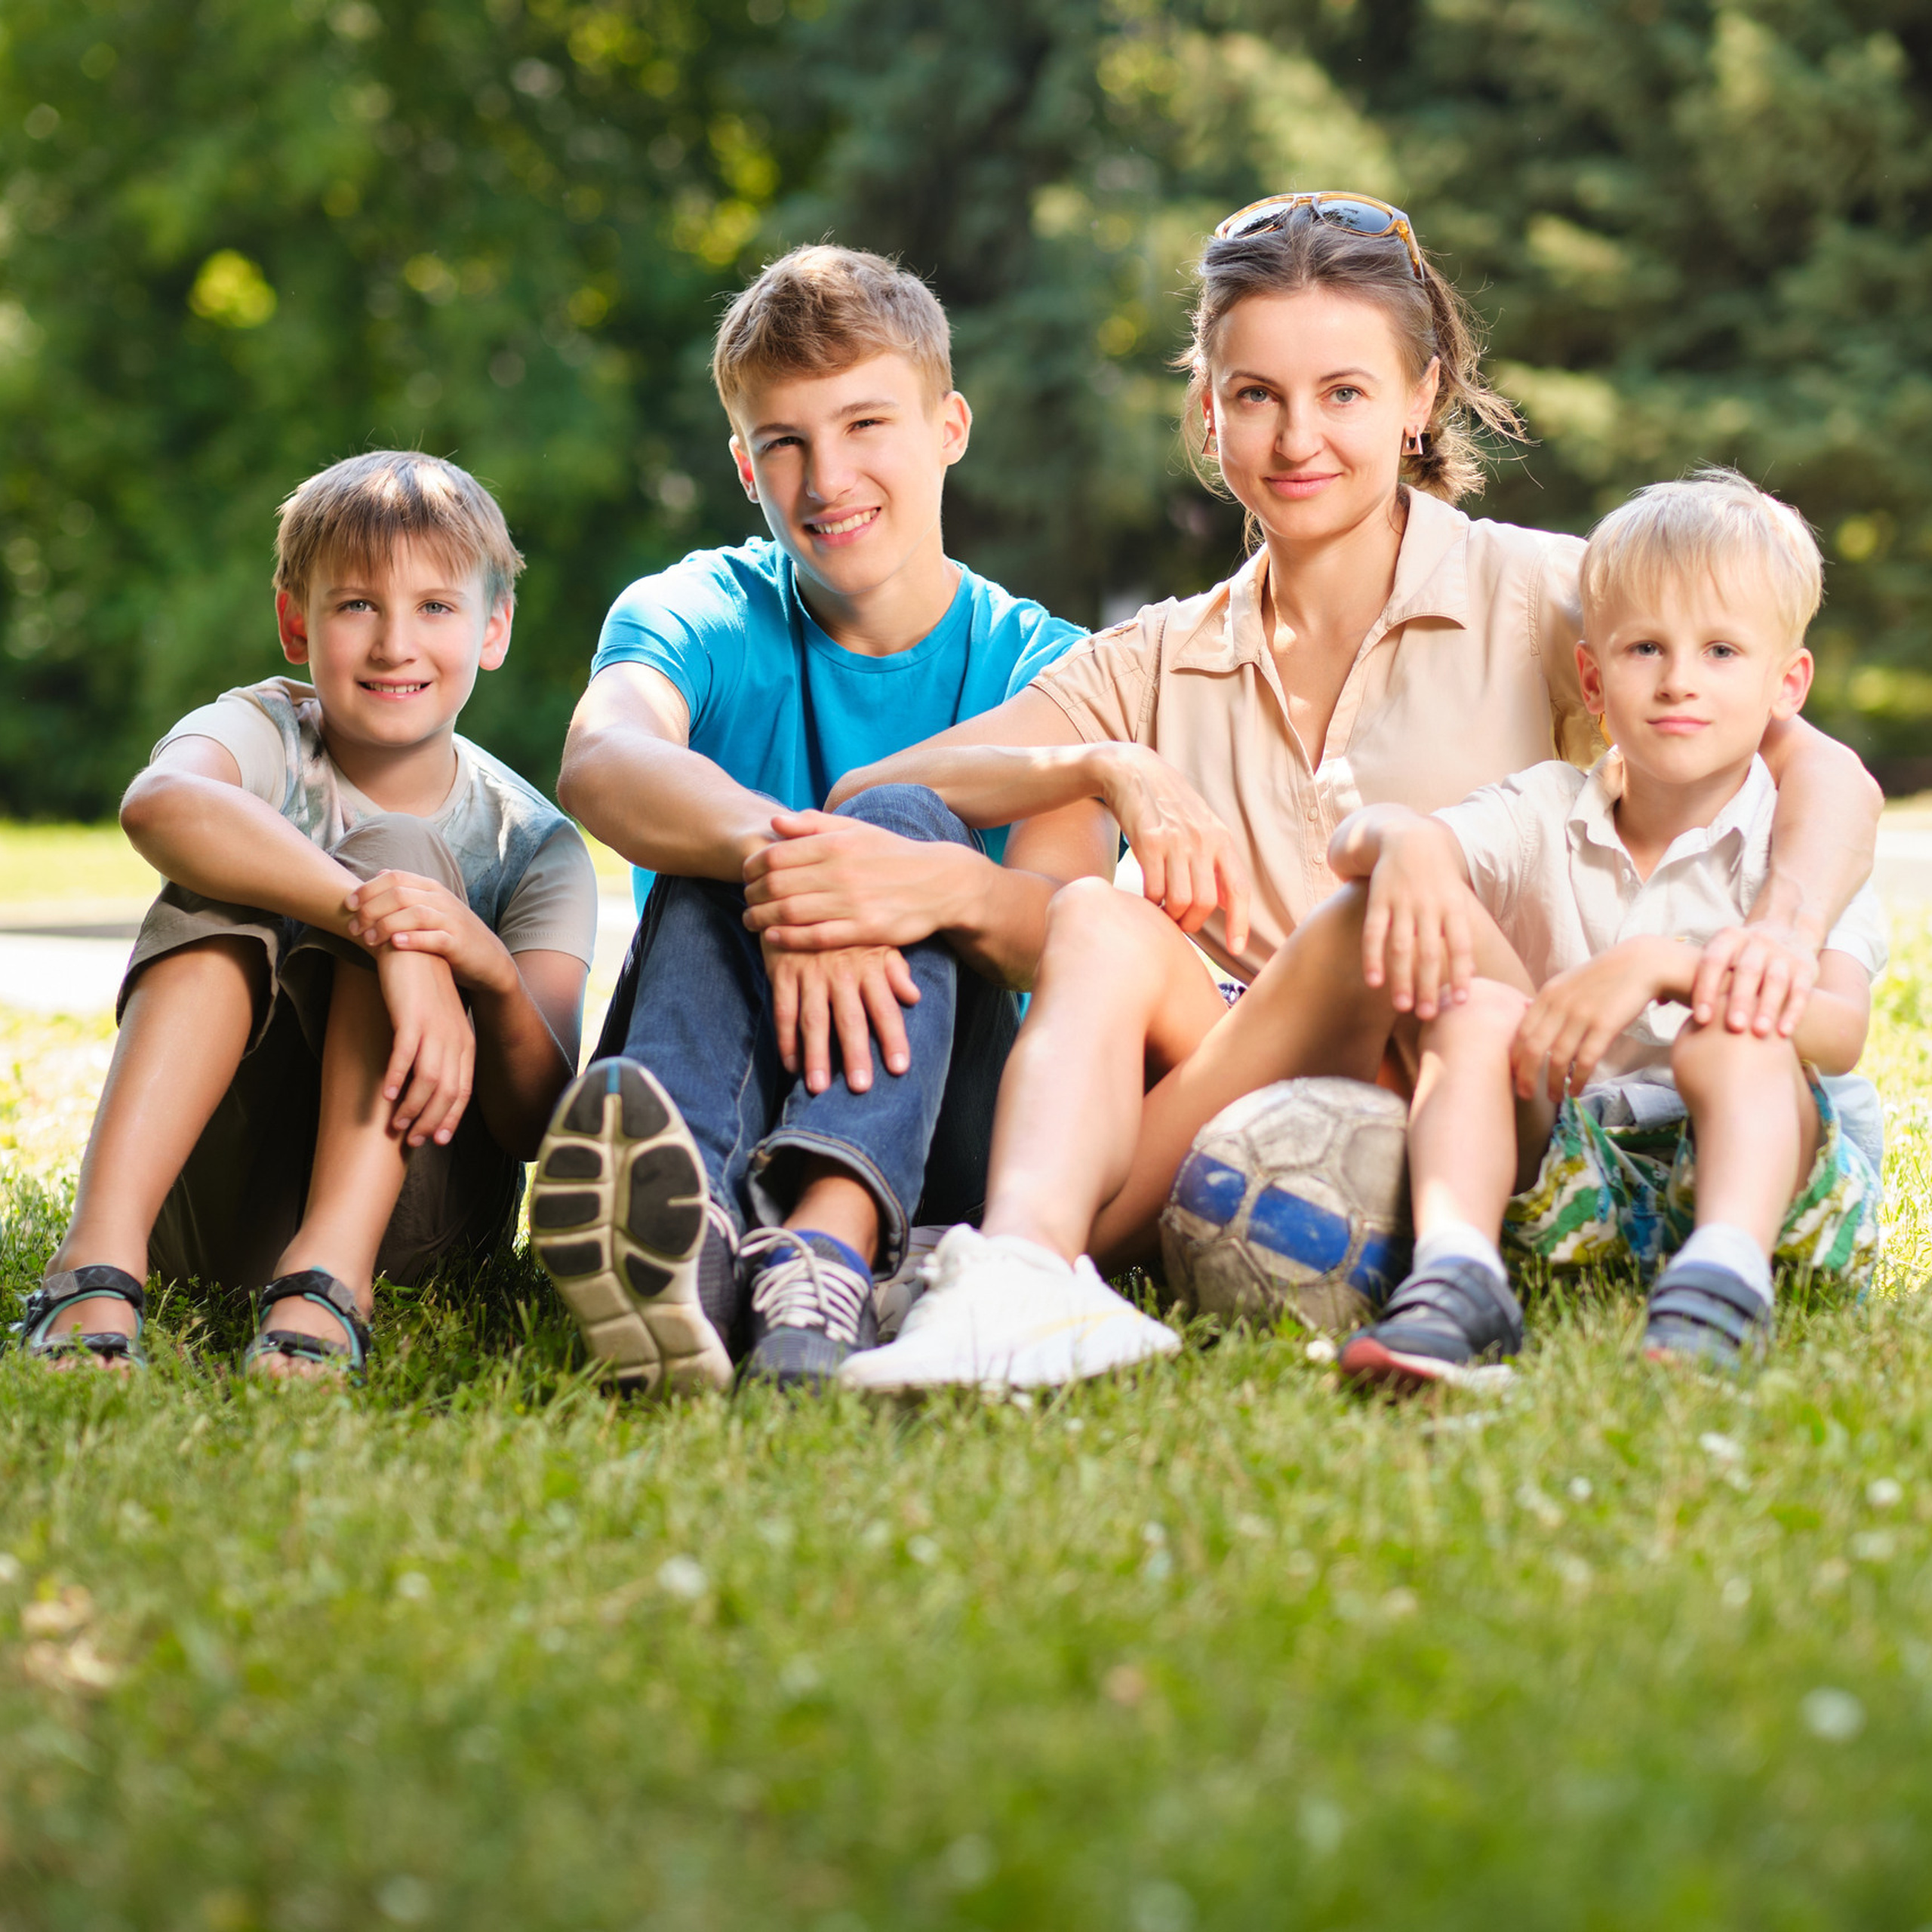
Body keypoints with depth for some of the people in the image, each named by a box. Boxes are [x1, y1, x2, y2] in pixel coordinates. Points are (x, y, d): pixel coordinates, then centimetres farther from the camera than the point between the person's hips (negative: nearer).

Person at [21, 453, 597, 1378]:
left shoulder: (534, 848, -1)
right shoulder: (263, 731, -3)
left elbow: (540, 1127, -11)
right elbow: (158, 804, -31)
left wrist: (495, 975, -33)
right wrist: (374, 921, -45)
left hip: (408, 1213, 0)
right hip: (211, 1190, 0)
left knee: (398, 855, -20)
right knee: (223, 883, -22)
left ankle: (329, 1272, -38)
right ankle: (100, 1254, -39)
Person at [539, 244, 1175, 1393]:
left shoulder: (1036, 664, 4)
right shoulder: (701, 617, 5)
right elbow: (601, 761, -21)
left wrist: (953, 888, -40)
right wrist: (776, 849, -43)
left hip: (935, 1140, 0)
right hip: (723, 1103, 1)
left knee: (907, 819, -23)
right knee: (720, 855, -25)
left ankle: (827, 1249, -50)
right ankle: (689, 1226, -57)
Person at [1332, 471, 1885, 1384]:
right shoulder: (1544, 818, 10)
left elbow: (1842, 1029, -18)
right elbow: (1352, 838, -5)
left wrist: (1666, 966, -32)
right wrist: (1399, 844, -30)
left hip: (1744, 1161, -2)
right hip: (1562, 1162, 3)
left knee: (1731, 1037, -30)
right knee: (1476, 1010, -21)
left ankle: (1726, 1271, -53)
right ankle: (1453, 1274, -41)